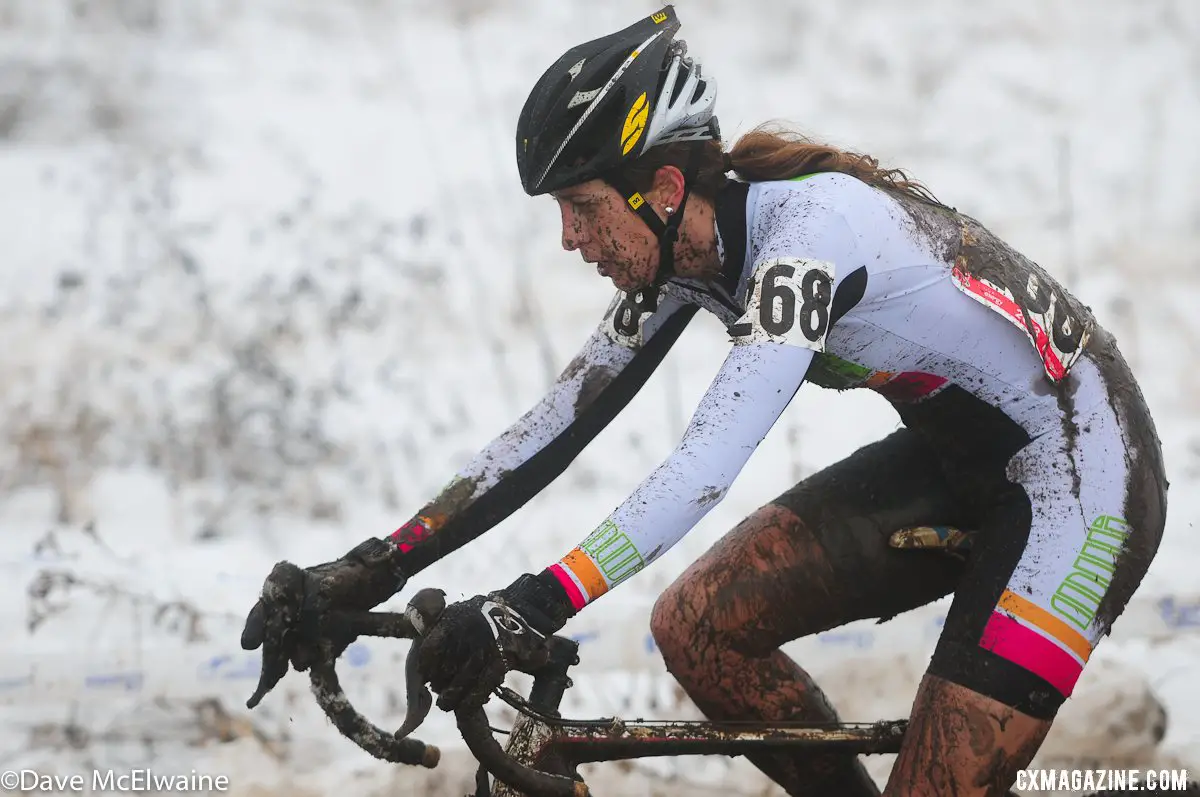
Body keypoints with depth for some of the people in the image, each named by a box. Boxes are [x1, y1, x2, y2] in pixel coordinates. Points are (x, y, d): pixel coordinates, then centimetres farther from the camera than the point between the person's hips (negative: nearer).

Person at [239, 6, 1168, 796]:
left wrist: (524, 610, -45)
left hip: (1079, 480, -9)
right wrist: (368, 571, -8)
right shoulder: (682, 250, -3)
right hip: (960, 463, 9)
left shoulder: (807, 228, -28)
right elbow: (555, 427, 0)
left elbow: (709, 467, -38)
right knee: (696, 627, -2)